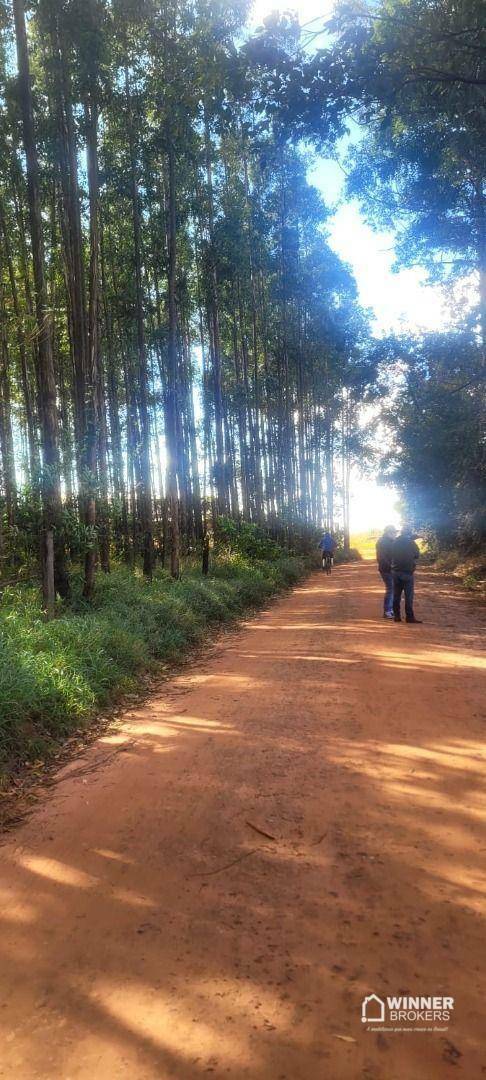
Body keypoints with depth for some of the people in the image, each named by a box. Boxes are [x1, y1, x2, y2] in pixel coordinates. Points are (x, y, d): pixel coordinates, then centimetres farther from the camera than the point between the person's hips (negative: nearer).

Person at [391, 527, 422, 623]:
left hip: (395, 571, 4)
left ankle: (396, 615, 10)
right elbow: (417, 555, 3)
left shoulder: (395, 541, 2)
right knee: (409, 595, -1)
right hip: (407, 572, -4)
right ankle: (409, 616, -2)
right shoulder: (411, 542, -9)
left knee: (396, 595, 9)